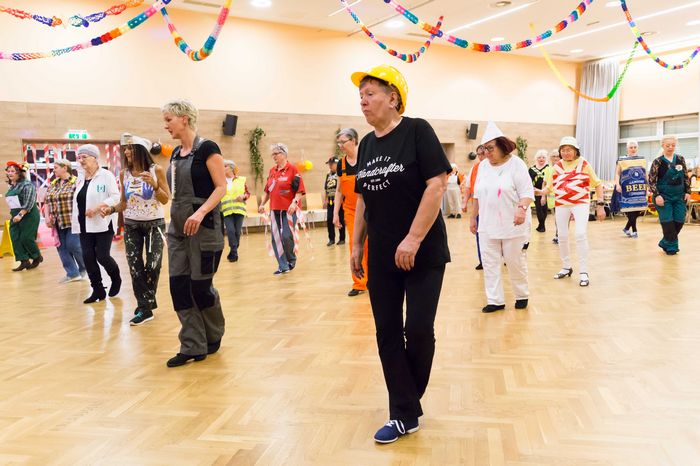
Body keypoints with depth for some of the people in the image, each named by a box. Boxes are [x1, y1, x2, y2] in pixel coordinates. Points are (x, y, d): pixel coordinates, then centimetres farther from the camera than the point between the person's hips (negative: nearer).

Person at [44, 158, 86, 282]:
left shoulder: (76, 182, -8)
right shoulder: (52, 185, 14)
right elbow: (46, 202, 18)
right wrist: (47, 217, 6)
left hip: (73, 222, -7)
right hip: (58, 223, 7)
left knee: (73, 246, -7)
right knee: (62, 248, 5)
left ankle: (84, 268, 17)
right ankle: (72, 273, 13)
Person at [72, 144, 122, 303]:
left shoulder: (106, 175, -8)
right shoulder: (80, 178, 14)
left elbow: (116, 196, -15)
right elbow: (77, 200, 15)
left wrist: (97, 208, -22)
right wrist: (75, 220, 4)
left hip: (102, 224, -7)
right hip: (85, 225, 7)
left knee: (102, 256, -7)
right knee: (88, 257, 3)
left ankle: (116, 279, 22)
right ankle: (98, 290, 14)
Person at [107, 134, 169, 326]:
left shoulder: (156, 170, -8)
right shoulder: (124, 174, 1)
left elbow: (166, 200, -8)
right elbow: (124, 203, 7)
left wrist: (154, 185, -23)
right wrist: (111, 209, -11)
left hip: (154, 224, -3)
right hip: (131, 225, 3)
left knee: (152, 266, 0)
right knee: (135, 267, 1)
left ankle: (145, 305, 19)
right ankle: (145, 307, 9)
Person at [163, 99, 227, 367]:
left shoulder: (207, 148, -8)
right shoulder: (175, 154, 14)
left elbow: (221, 187, -14)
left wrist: (200, 213, -25)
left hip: (204, 226, -7)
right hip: (177, 227, 8)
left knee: (200, 285, -1)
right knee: (179, 285, 2)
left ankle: (214, 336, 24)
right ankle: (192, 347, 9)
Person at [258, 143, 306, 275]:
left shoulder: (292, 170, -6)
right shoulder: (272, 171, 13)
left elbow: (300, 190, -10)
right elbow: (267, 190, 21)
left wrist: (294, 202, -23)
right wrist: (262, 204, 13)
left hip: (289, 209, -6)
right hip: (275, 209, 6)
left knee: (287, 236, -9)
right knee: (276, 238, 4)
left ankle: (292, 259, 18)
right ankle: (283, 266, 14)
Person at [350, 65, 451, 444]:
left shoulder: (417, 131, -8)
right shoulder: (366, 143, 11)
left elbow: (437, 184, -16)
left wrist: (413, 239, -20)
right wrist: (356, 245, 13)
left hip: (423, 253, -6)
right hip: (381, 257, 6)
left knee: (419, 330, -3)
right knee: (387, 333, 5)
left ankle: (409, 399, 25)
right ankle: (405, 415, 17)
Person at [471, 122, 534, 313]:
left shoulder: (516, 164, -8)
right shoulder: (483, 167, 8)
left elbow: (527, 192, -15)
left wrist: (522, 208, -33)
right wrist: (473, 218, 16)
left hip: (512, 225, -5)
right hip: (488, 225, 5)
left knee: (515, 262, 6)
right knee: (490, 263, 3)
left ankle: (522, 295, 26)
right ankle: (495, 300, 11)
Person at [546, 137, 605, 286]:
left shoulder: (584, 164, 0)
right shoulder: (557, 167, 8)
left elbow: (598, 184, 4)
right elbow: (550, 186, 11)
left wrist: (600, 205, -2)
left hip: (581, 204, -3)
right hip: (561, 205, 3)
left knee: (580, 234, -15)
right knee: (562, 236, 9)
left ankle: (583, 272, -6)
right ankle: (566, 267, 28)